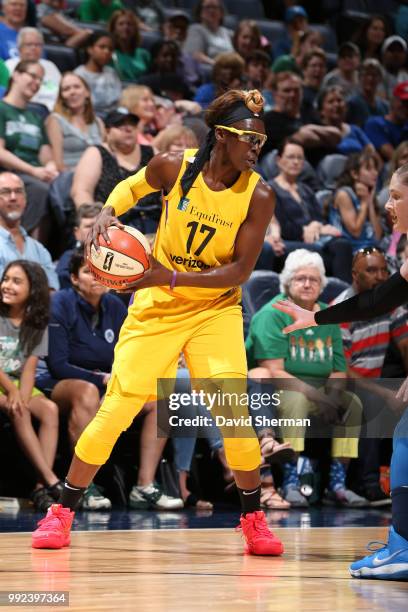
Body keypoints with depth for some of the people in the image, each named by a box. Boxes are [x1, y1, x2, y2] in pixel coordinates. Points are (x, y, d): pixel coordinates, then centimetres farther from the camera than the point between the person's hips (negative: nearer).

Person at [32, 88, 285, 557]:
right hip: (156, 307, 0)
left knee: (233, 409, -15)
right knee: (116, 409, -3)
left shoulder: (258, 196, -14)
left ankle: (253, 519, 4)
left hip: (215, 308, 0)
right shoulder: (174, 168, -12)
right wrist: (108, 212, -10)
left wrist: (171, 277, -26)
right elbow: (131, 187, 11)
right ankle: (62, 513, 10)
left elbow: (239, 271, -16)